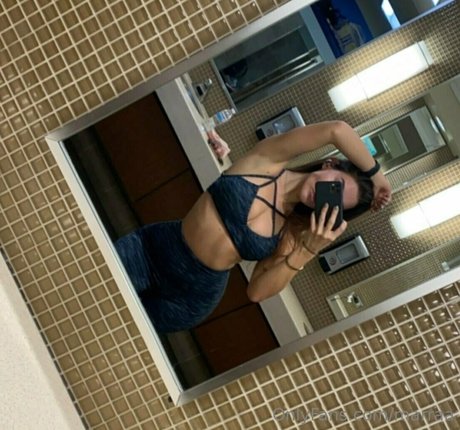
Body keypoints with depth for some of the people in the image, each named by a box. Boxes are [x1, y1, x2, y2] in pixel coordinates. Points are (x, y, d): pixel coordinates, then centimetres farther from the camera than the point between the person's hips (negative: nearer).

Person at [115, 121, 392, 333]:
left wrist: (309, 251, -22)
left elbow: (257, 292, -15)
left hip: (192, 293, 1)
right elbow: (337, 130, -25)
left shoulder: (293, 233, -6)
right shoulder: (268, 162, -13)